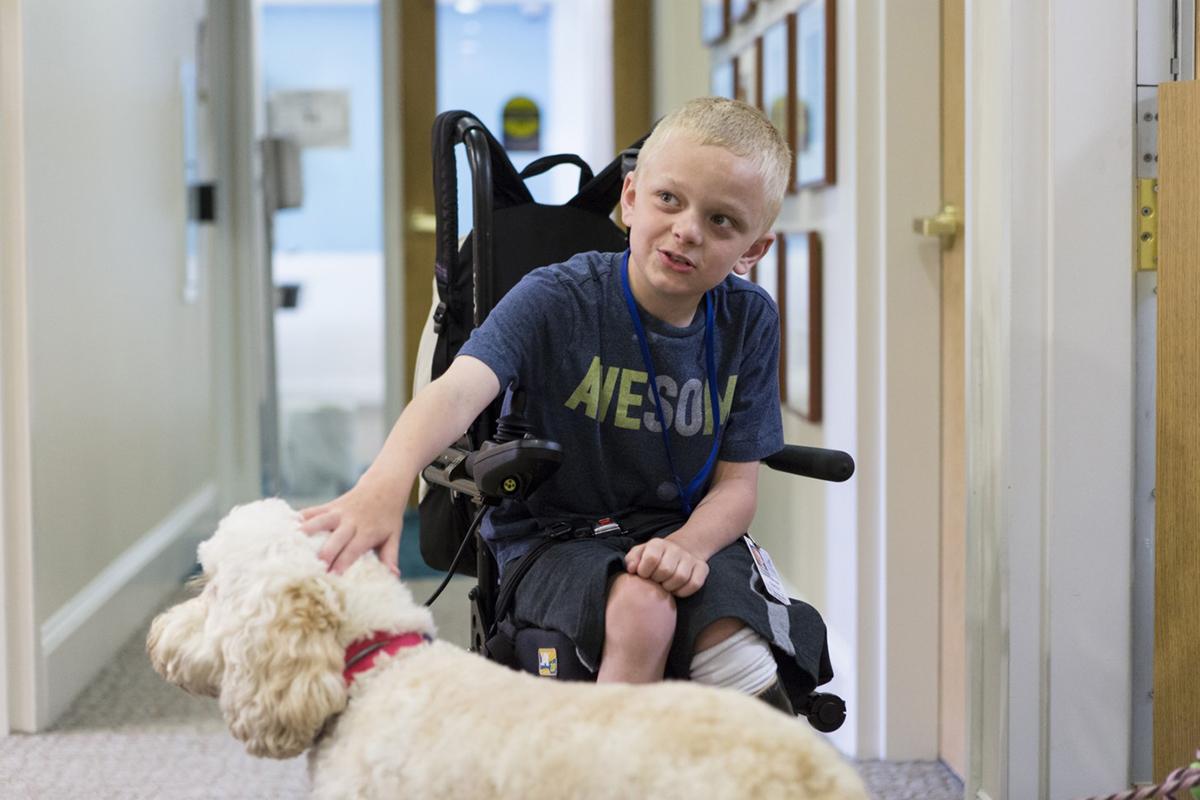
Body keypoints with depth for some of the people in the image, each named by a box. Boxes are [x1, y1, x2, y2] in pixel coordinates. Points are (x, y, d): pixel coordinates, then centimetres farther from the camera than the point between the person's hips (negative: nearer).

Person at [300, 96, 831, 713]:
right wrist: (386, 483, -53)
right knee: (640, 610, -34)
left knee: (746, 668, -26)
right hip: (553, 538, -2)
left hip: (684, 530, 3)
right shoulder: (558, 298, -14)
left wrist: (686, 545, -24)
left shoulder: (748, 321, -2)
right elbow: (459, 389, -32)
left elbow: (736, 483, 0)